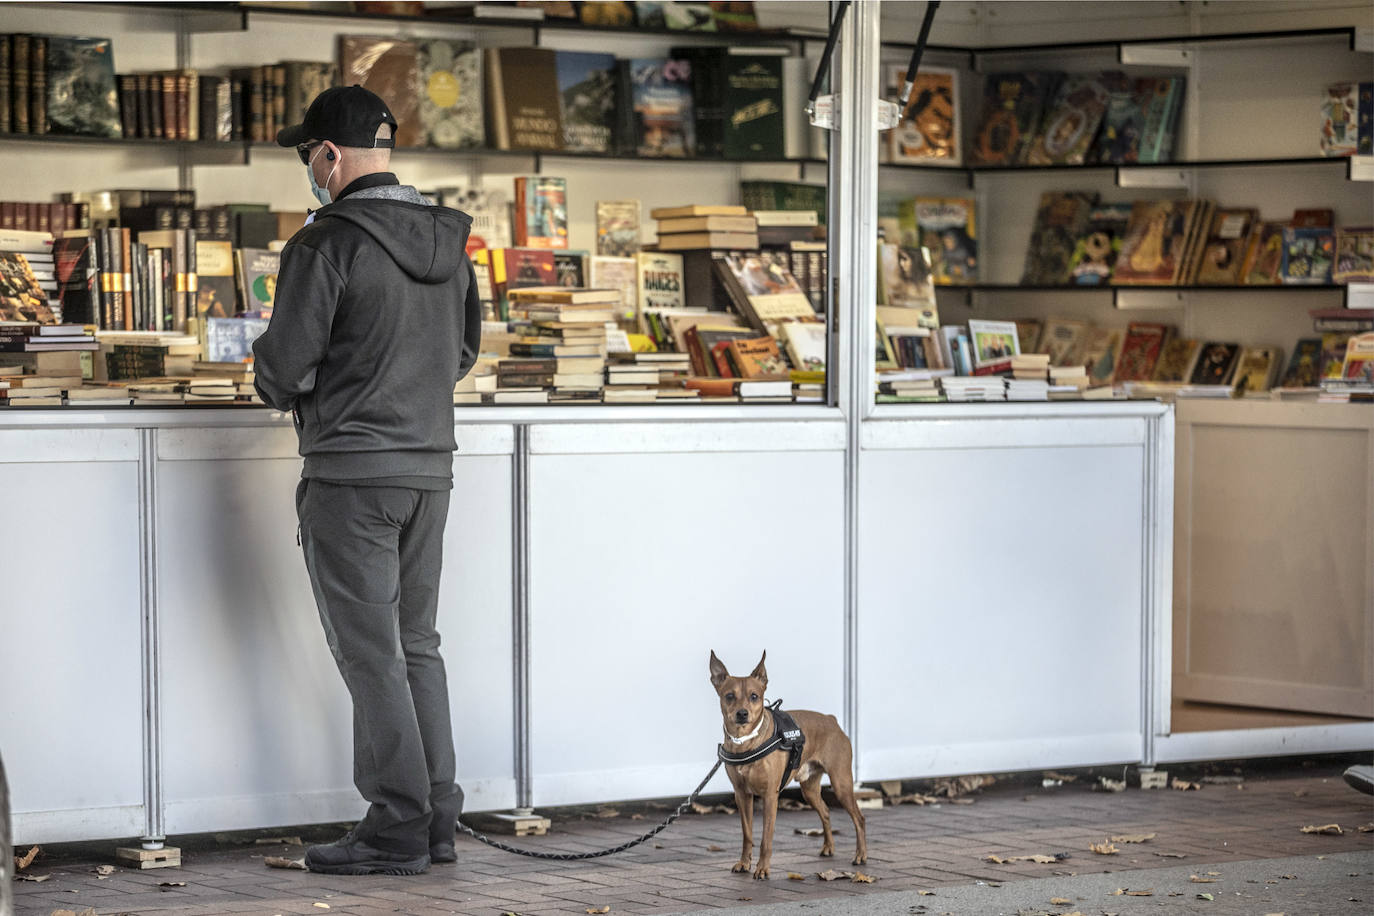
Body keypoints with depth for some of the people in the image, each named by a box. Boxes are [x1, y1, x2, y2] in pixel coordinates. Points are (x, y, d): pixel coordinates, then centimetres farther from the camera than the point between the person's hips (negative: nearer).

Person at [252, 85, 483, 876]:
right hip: (430, 463, 7)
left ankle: (398, 828, 0)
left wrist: (280, 384, 8)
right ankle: (438, 817, 15)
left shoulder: (327, 246, -14)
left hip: (353, 472, -7)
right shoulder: (450, 241, 8)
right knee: (418, 646, 14)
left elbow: (284, 370, -14)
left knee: (371, 655, -2)